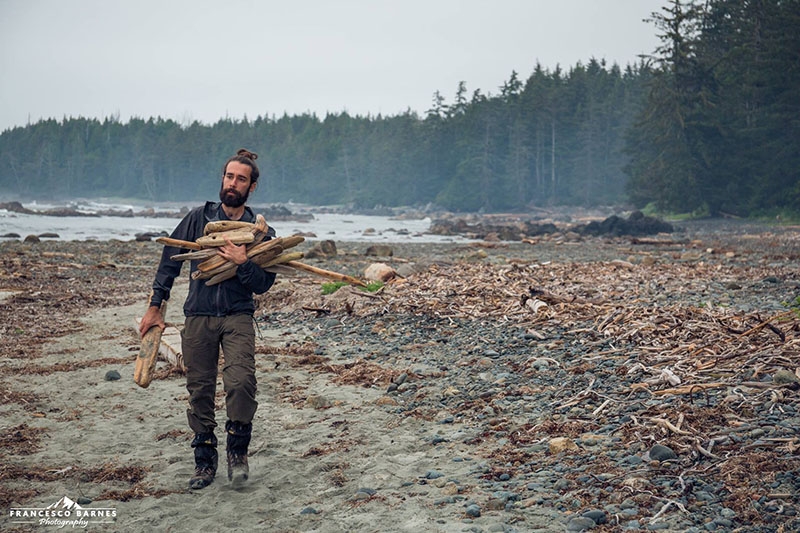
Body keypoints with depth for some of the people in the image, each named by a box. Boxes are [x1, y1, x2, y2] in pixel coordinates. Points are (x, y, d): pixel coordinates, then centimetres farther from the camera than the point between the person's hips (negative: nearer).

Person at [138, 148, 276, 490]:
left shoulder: (260, 231, 3)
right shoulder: (199, 218, 6)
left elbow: (264, 284, 0)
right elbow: (171, 260, 9)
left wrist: (243, 263, -18)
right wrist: (155, 307, 6)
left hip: (238, 317, -1)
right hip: (198, 317, 2)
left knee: (240, 382, -21)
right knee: (200, 391, 5)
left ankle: (237, 449, 1)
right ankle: (205, 461, 19)